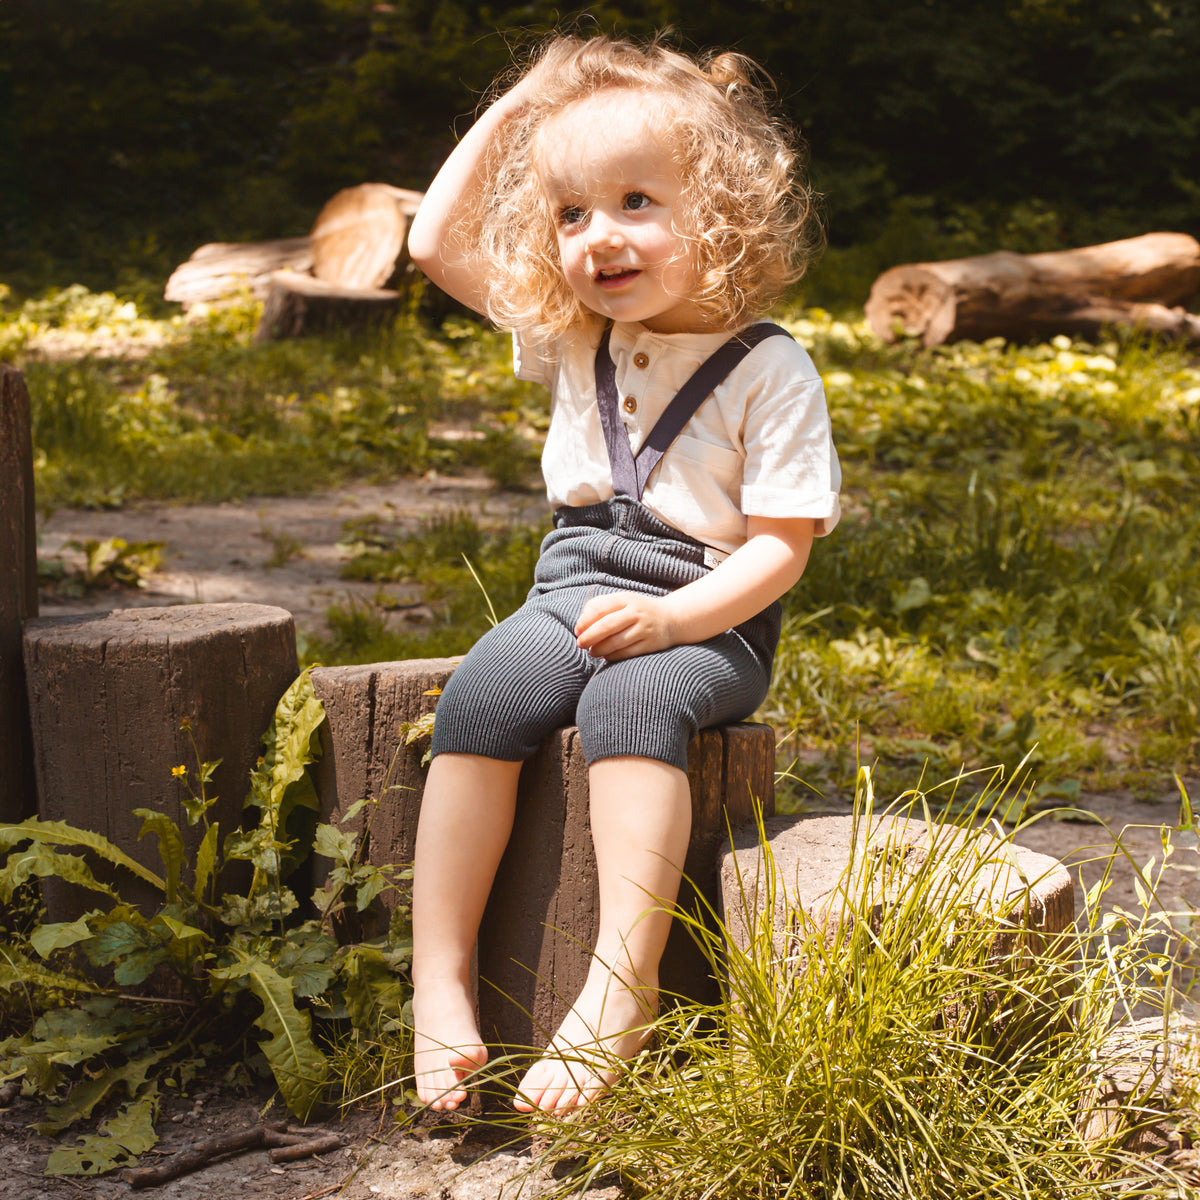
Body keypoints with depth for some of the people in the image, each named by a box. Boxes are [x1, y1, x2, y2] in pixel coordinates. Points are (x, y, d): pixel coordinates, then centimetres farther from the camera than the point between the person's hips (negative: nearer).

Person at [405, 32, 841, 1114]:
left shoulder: (771, 372, -6)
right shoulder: (571, 339, 11)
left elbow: (780, 545, -9)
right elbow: (438, 244, 18)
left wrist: (670, 618, -25)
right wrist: (510, 112, 12)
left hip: (709, 618, -5)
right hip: (572, 591, 5)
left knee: (631, 700, -36)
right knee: (483, 693, -25)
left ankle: (620, 987, -40)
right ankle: (440, 974, -26)